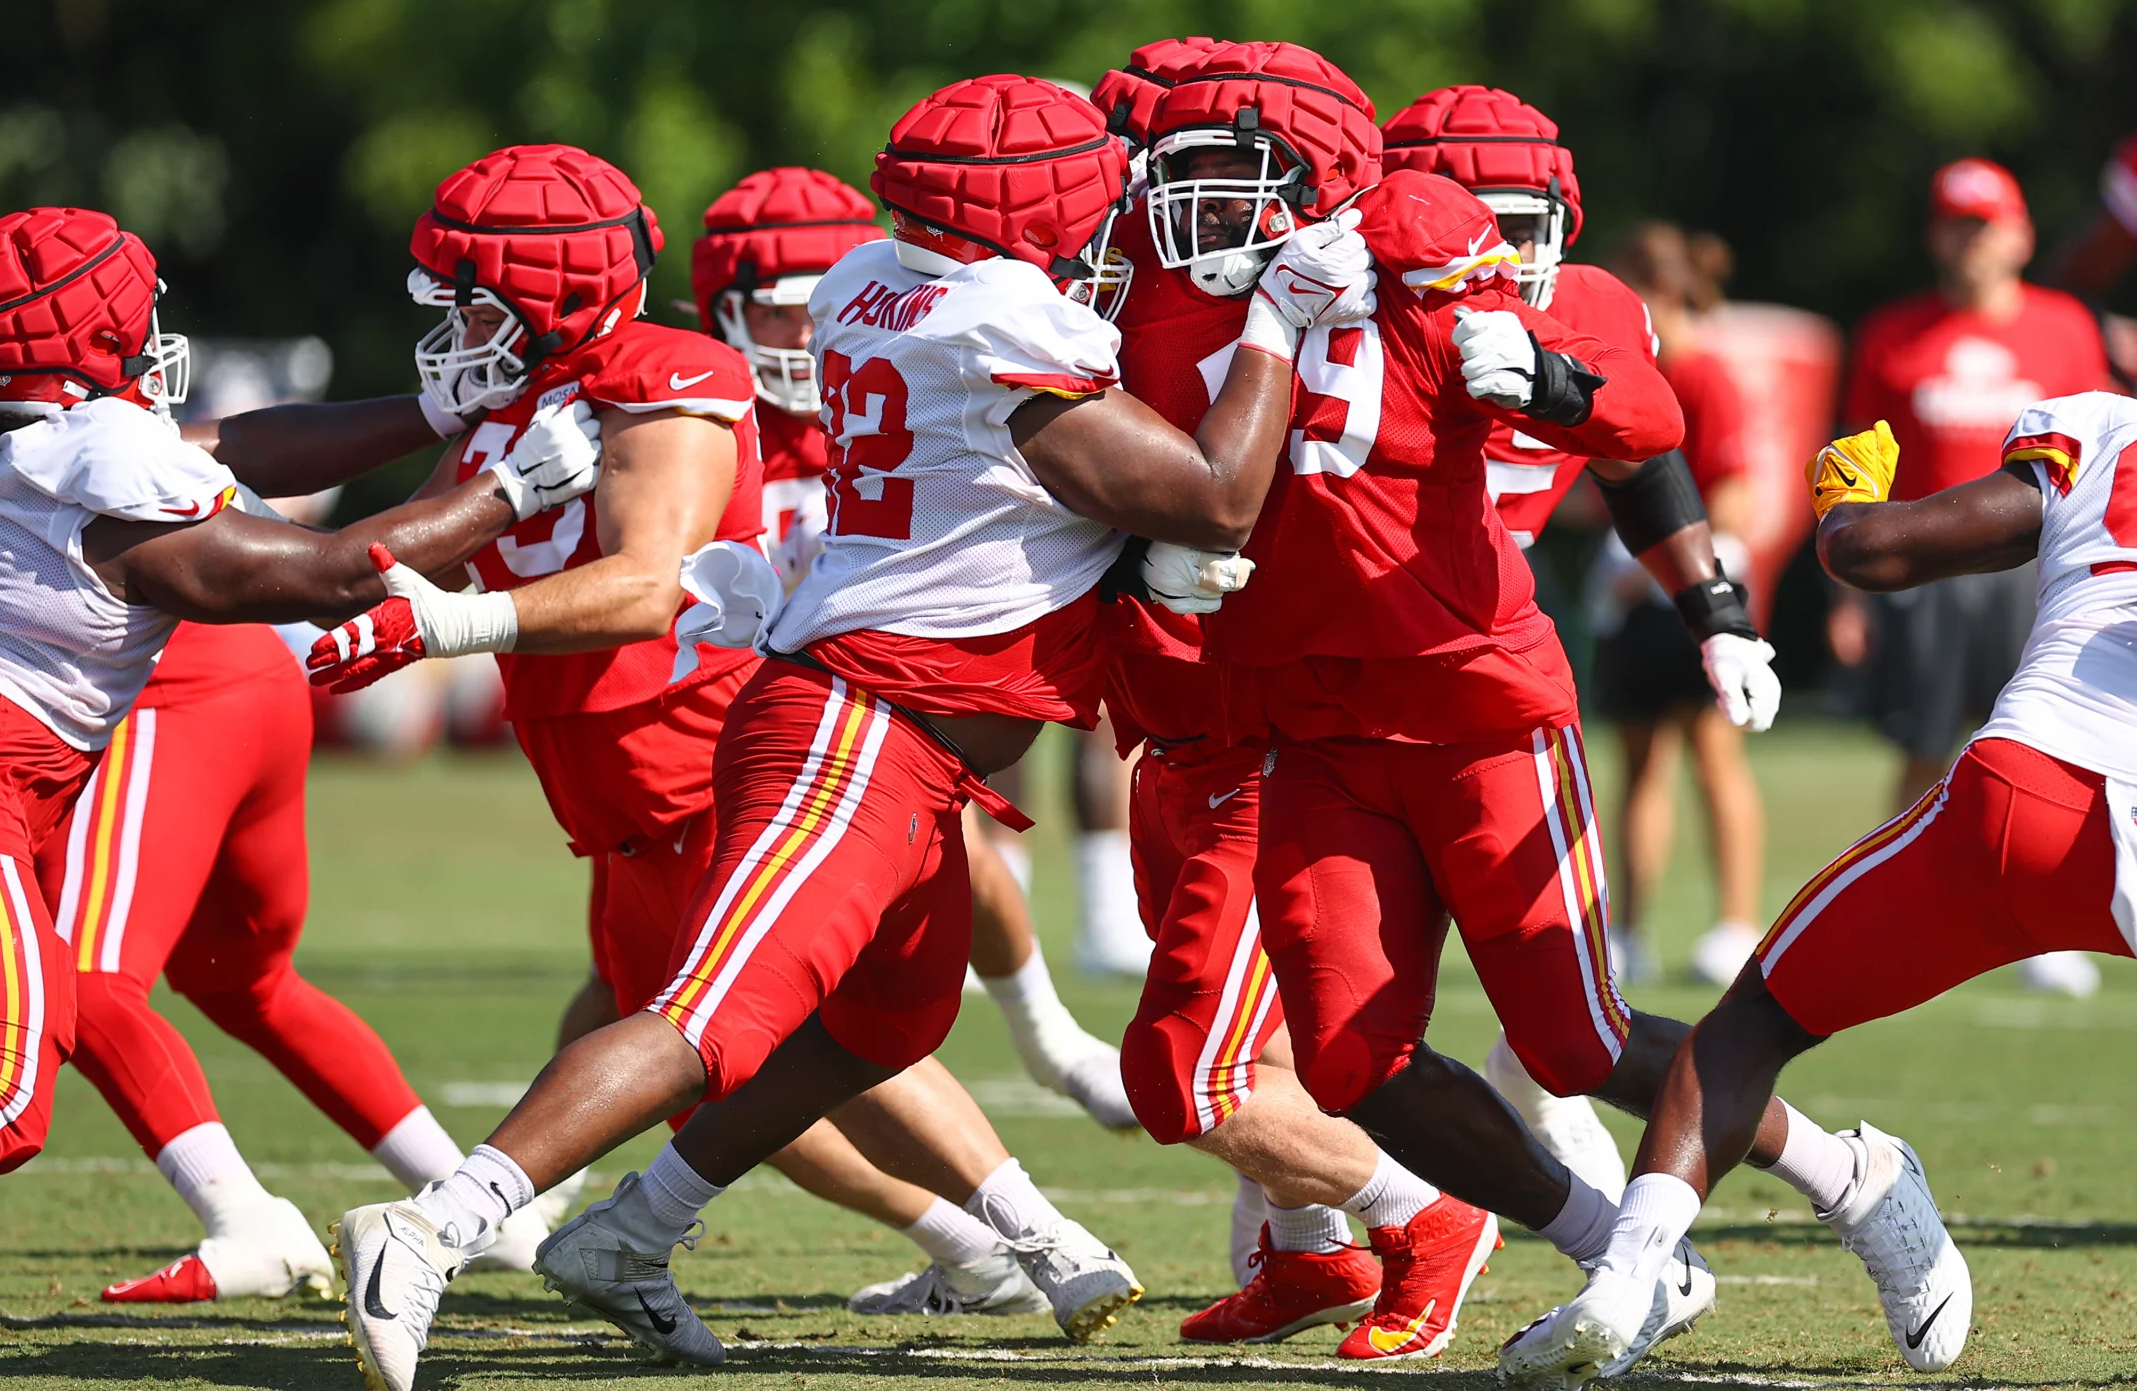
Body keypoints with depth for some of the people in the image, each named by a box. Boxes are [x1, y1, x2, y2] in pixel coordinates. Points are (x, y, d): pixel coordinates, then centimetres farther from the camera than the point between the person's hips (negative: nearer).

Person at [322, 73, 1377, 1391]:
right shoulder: (1017, 344, -16)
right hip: (859, 738, -10)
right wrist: (1276, 328, -2)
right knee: (717, 1022, -18)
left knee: (889, 1016, 27)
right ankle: (435, 1230, -28)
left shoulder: (871, 286, 10)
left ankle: (624, 1244, 29)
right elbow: (1219, 503, -10)